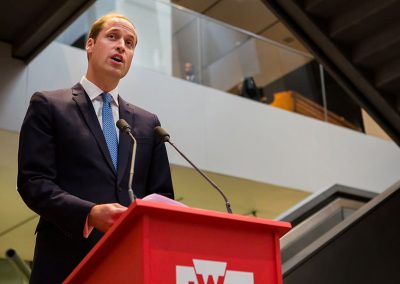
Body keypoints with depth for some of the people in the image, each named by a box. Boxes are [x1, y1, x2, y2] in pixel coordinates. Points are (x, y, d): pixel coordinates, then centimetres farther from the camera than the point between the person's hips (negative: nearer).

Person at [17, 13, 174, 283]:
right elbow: (33, 181, -5)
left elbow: (162, 194, 15)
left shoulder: (147, 122, 17)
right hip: (69, 262, -3)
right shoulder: (48, 105, 6)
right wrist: (90, 213, -20)